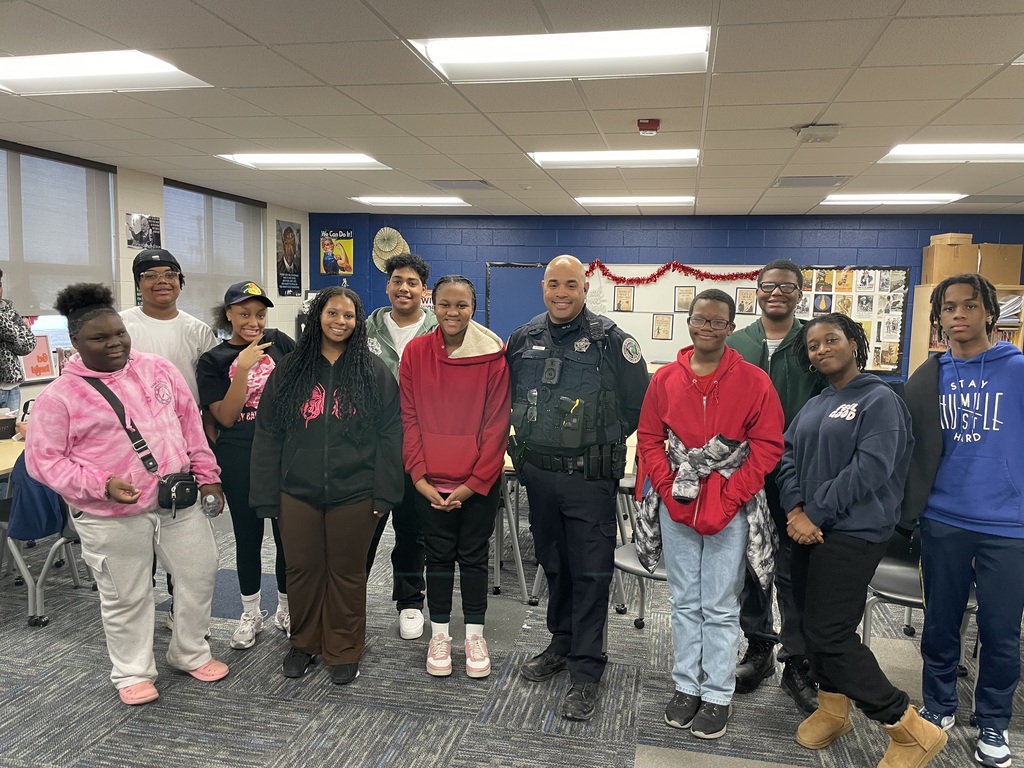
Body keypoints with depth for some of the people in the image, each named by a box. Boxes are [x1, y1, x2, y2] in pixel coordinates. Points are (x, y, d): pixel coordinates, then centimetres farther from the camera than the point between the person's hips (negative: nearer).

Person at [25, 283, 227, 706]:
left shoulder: (158, 369, 3)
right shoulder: (60, 395, -8)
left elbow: (190, 424, 9)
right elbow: (44, 460, -6)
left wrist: (206, 475, 8)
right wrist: (101, 485, -19)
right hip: (113, 517, -4)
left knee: (200, 575, 14)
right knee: (126, 598, 11)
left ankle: (190, 653, 36)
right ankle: (132, 672, 34)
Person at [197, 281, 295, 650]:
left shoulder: (278, 342, 1)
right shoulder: (214, 360, -1)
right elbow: (225, 416, -9)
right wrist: (243, 367, -19)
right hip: (239, 460, 0)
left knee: (288, 532, 6)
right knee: (248, 536, 11)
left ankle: (286, 609, 27)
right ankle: (251, 614, 30)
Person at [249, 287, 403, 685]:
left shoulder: (374, 372, -2)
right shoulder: (289, 371, 3)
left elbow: (390, 435, -3)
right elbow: (267, 436, 4)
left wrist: (383, 493, -9)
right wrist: (266, 496, 0)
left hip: (353, 495, -2)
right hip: (297, 492, 2)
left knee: (346, 573, 10)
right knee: (302, 570, 13)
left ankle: (344, 651, 28)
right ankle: (304, 642, 35)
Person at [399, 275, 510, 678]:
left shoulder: (492, 354, -8)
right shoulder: (415, 352, -3)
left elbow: (497, 424, -8)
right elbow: (409, 419, -2)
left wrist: (475, 482, -10)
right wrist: (420, 478, -8)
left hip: (479, 482, -1)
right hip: (430, 482, 1)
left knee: (474, 556, 12)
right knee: (438, 556, 13)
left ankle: (474, 634, 28)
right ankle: (439, 634, 29)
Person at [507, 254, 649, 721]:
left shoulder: (611, 341, -10)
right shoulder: (523, 340, 4)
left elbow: (637, 402, -4)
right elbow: (507, 396, 18)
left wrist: (603, 440, 1)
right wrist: (528, 441, 13)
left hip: (589, 478, -5)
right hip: (537, 473, 5)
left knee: (590, 574, 1)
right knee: (553, 565, 18)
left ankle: (585, 673, 12)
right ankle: (561, 644, 37)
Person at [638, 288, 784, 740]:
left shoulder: (754, 381, -4)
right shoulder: (665, 379, 3)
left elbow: (767, 446, -6)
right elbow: (649, 439, 5)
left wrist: (728, 499, -12)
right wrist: (669, 490, -7)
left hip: (729, 510, -2)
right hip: (676, 507, 3)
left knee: (720, 608, 7)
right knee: (684, 602, 14)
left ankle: (718, 695, 21)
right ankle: (686, 685, 27)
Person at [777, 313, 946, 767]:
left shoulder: (879, 399, -8)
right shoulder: (813, 406, 15)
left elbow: (869, 468, -19)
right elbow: (787, 455, 6)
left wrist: (814, 515, -17)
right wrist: (795, 509, -11)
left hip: (853, 533, -7)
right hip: (809, 531, 8)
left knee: (830, 633, -8)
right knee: (815, 624, 15)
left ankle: (911, 730, 7)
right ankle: (832, 708, 34)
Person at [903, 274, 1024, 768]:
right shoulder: (928, 378, 3)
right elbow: (911, 448, 6)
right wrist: (908, 508, 4)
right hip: (944, 522, 2)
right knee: (940, 624, 13)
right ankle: (938, 706, 32)